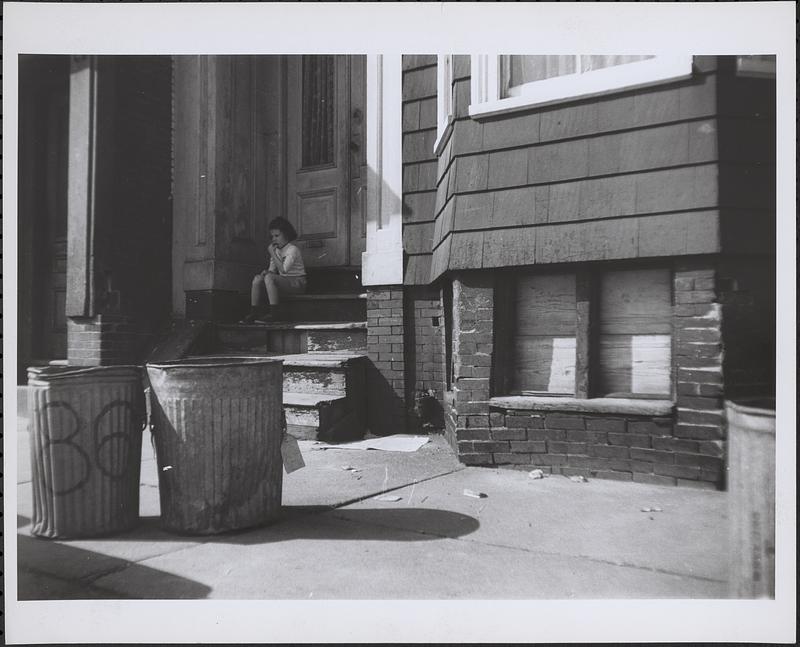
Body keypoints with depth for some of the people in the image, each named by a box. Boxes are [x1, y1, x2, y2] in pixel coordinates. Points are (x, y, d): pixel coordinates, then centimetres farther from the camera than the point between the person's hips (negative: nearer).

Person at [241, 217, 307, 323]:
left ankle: (273, 313, -28)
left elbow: (283, 269, -24)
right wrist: (266, 271, -12)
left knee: (269, 277, -29)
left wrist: (272, 254, -19)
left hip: (297, 283, -8)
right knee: (257, 278, -8)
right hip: (283, 282, 8)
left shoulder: (293, 249, -12)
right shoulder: (276, 249, 12)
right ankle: (253, 313, -12)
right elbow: (272, 270, 11)